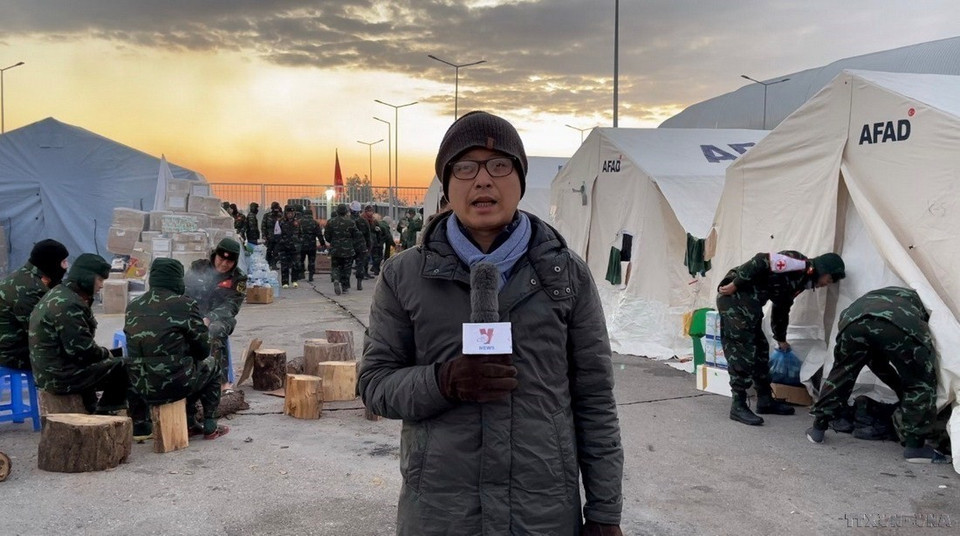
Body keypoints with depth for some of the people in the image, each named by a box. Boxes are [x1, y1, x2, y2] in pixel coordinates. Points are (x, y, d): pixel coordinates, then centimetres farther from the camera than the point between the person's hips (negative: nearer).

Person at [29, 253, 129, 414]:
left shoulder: (58, 293, 11)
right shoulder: (68, 305, -22)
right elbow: (83, 350, -23)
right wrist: (106, 353, -7)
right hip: (61, 377, -11)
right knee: (122, 367, -6)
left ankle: (92, 411, 27)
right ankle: (104, 411, 11)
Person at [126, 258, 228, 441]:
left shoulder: (133, 306, 7)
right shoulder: (185, 304, -8)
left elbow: (135, 349, 16)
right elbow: (203, 350, -4)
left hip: (141, 387, 5)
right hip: (174, 385, -5)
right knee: (211, 365, 24)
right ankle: (210, 427, 24)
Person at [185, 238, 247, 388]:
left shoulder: (238, 278, 0)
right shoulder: (198, 267, 8)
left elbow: (231, 306, -8)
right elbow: (184, 292, 8)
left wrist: (209, 319, -25)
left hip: (221, 318, -2)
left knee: (216, 330, -36)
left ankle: (222, 380, -31)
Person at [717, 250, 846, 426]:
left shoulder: (801, 281, 20)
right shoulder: (798, 262, -11)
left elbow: (782, 309, 31)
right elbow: (761, 261, -21)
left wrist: (781, 339, 39)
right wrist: (735, 284, -22)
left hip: (748, 302, 10)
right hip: (734, 296, -10)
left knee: (760, 350, 15)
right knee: (743, 352, -9)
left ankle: (765, 400, 25)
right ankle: (738, 406, -4)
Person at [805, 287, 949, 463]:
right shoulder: (917, 299, 41)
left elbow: (876, 362, 48)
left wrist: (900, 388, 55)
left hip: (854, 319, 4)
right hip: (899, 324, -3)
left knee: (842, 373, 25)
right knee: (921, 383, 16)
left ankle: (818, 427, 32)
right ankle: (915, 446, 15)